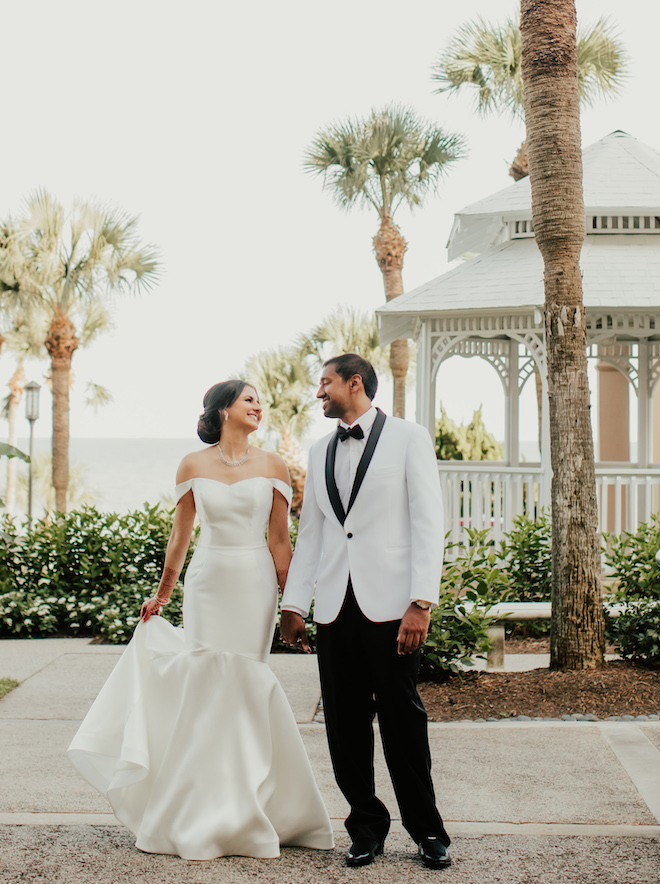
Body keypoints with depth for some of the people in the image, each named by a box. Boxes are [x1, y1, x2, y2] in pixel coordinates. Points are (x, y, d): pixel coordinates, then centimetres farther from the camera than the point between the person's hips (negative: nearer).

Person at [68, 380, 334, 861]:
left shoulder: (272, 466, 3)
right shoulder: (194, 465, 4)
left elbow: (280, 539, 3)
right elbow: (181, 535, 12)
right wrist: (163, 593, 17)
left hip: (255, 583, -1)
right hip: (208, 581, 1)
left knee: (244, 684, 1)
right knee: (205, 683, 1)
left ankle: (243, 812, 15)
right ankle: (203, 816, 14)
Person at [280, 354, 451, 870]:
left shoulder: (409, 439, 2)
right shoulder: (320, 453, 18)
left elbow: (428, 523, -4)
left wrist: (421, 602, -13)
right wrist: (294, 604, 11)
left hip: (391, 605, -5)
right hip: (335, 608, 5)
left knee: (403, 720, 0)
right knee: (346, 725, 5)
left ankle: (427, 831, 13)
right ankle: (367, 828, 18)